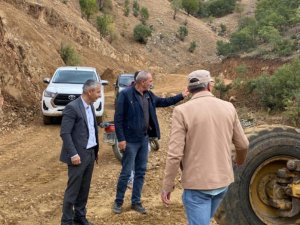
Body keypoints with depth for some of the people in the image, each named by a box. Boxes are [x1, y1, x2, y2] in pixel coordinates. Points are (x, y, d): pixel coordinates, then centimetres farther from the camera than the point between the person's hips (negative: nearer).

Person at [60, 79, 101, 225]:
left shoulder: (90, 106, 10)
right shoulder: (72, 107, -16)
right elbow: (65, 133, -18)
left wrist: (95, 151, 13)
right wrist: (73, 154, -20)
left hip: (90, 153, 8)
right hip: (79, 155, -8)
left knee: (84, 188, 15)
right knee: (73, 189, 1)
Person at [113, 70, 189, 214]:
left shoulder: (149, 95, 7)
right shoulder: (126, 94, -15)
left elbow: (163, 102, 24)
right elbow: (118, 118, -15)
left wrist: (181, 96, 18)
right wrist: (121, 139, -19)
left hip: (144, 139, 7)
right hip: (130, 140, -7)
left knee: (141, 172, 12)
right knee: (126, 172, 0)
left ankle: (136, 202, 24)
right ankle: (118, 202, 16)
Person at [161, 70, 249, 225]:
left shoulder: (182, 111, -13)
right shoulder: (228, 107, 0)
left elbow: (175, 153, -17)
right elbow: (243, 144, 8)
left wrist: (167, 185, -6)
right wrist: (240, 160, 30)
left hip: (197, 183, -5)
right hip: (223, 179, 5)